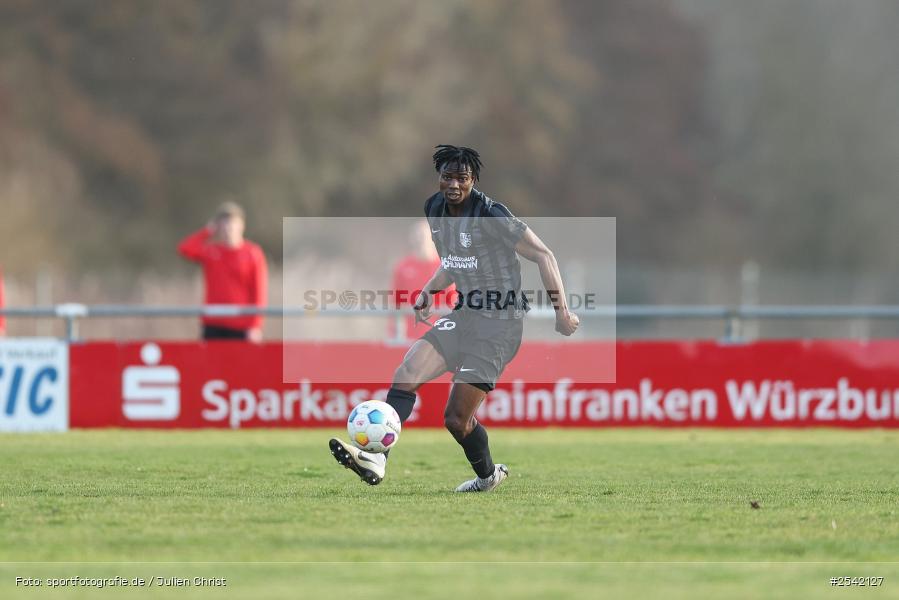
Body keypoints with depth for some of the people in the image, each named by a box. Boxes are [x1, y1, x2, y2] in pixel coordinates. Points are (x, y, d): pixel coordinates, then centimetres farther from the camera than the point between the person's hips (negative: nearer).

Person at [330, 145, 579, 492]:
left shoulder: (490, 216, -16)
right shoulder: (436, 210, 8)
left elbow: (543, 256, -12)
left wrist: (561, 312, -14)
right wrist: (429, 291, 13)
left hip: (499, 323, -7)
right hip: (463, 316, 7)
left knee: (456, 419, -7)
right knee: (406, 374, -17)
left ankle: (488, 475, 21)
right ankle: (376, 458, -25)